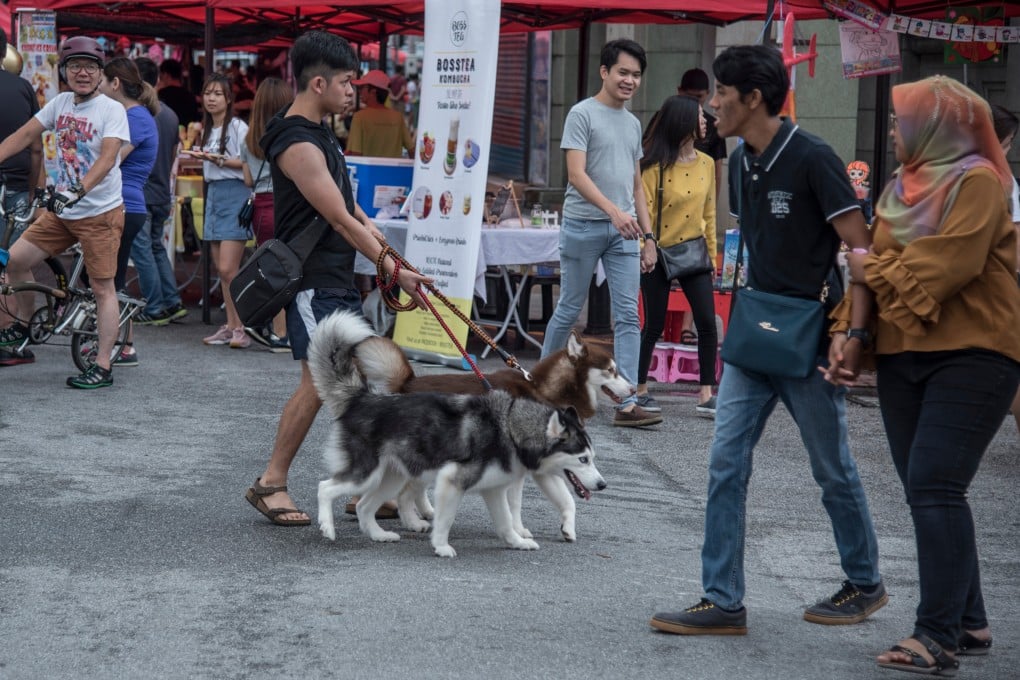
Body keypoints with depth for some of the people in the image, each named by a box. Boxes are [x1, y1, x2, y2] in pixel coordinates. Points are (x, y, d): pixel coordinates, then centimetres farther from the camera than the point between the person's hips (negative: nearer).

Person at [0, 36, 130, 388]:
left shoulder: (112, 110, -12)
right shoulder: (60, 103, 6)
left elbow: (107, 158, -24)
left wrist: (78, 191, -36)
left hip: (100, 213, -6)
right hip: (61, 211, 6)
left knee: (103, 288, -2)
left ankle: (102, 367, 1)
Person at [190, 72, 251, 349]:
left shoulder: (237, 127, -7)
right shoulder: (207, 129, 18)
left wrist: (221, 160, -22)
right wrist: (202, 157, 9)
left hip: (235, 194, -8)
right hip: (212, 193, 8)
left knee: (228, 268, -14)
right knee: (220, 268, 7)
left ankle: (241, 328, -10)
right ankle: (230, 326, 11)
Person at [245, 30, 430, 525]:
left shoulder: (319, 132, 14)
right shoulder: (298, 145, -18)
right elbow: (340, 221, -19)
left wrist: (364, 222, 10)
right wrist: (395, 271, -16)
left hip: (339, 279, 10)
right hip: (311, 282, -10)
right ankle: (270, 483, -4)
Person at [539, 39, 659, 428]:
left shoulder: (633, 123, 16)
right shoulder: (582, 114, -4)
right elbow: (576, 174, -15)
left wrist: (647, 235, 15)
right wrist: (614, 211, -26)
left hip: (623, 231, 6)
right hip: (585, 225, -5)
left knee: (628, 316, -4)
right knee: (569, 309, 3)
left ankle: (627, 404, -7)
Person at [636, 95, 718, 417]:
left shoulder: (706, 164, 5)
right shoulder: (656, 166, -11)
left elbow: (709, 213, 11)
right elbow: (645, 210, -12)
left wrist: (712, 254, 11)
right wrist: (647, 246, -22)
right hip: (660, 254, -4)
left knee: (707, 322, -5)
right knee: (654, 326, 4)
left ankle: (706, 396, 0)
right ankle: (640, 390, 20)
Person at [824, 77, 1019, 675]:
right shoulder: (902, 187, 16)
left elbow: (945, 267, -20)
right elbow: (877, 265, 12)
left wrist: (875, 268, -7)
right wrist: (852, 328, -2)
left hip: (970, 356, -8)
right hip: (903, 355, 8)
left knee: (934, 486, -15)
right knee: (928, 490, 8)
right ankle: (968, 623, 17)